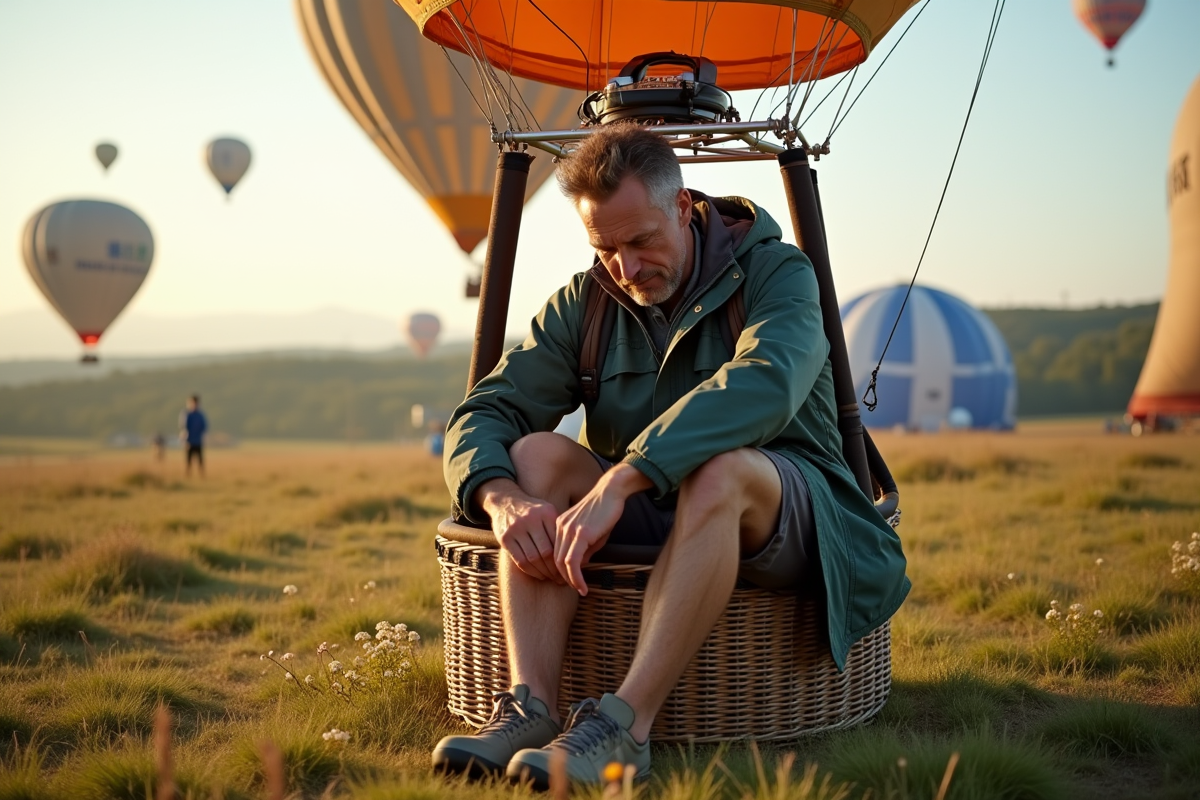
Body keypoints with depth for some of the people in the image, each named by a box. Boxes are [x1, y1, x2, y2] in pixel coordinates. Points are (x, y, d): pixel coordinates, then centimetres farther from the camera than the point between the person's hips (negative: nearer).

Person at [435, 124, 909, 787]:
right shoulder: (583, 304, 3)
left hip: (789, 521, -4)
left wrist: (619, 482, -42)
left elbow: (763, 387, -33)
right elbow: (481, 414, -6)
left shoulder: (775, 272, -11)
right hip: (646, 524, 4)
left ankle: (624, 724, -42)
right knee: (537, 454, -21)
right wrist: (502, 498, -30)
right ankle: (530, 709, -34)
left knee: (719, 467, -37)